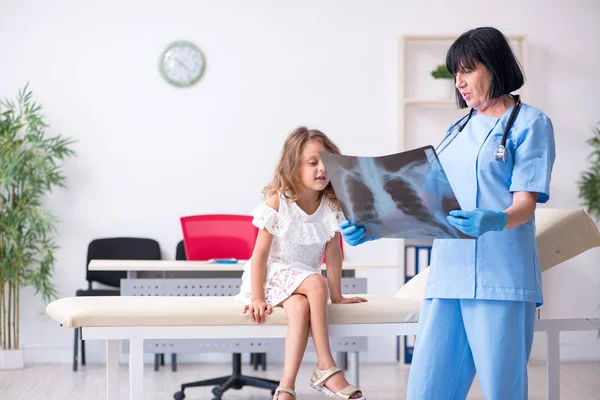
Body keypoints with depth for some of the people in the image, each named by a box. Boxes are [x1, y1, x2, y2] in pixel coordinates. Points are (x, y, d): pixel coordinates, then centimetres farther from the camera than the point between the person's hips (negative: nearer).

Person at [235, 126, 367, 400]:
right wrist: (257, 298, -18)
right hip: (273, 275, -4)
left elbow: (333, 252, 1)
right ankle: (326, 369, -29)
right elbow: (260, 254, -15)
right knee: (316, 283, -34)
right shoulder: (278, 203, -15)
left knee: (300, 306, -33)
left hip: (302, 279, 4)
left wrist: (336, 295, 3)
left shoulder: (331, 206, -5)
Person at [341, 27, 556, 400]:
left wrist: (493, 221, -28)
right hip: (447, 277, 5)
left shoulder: (530, 123, 3)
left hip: (499, 279, -5)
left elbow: (525, 204, -7)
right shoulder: (458, 130, 21)